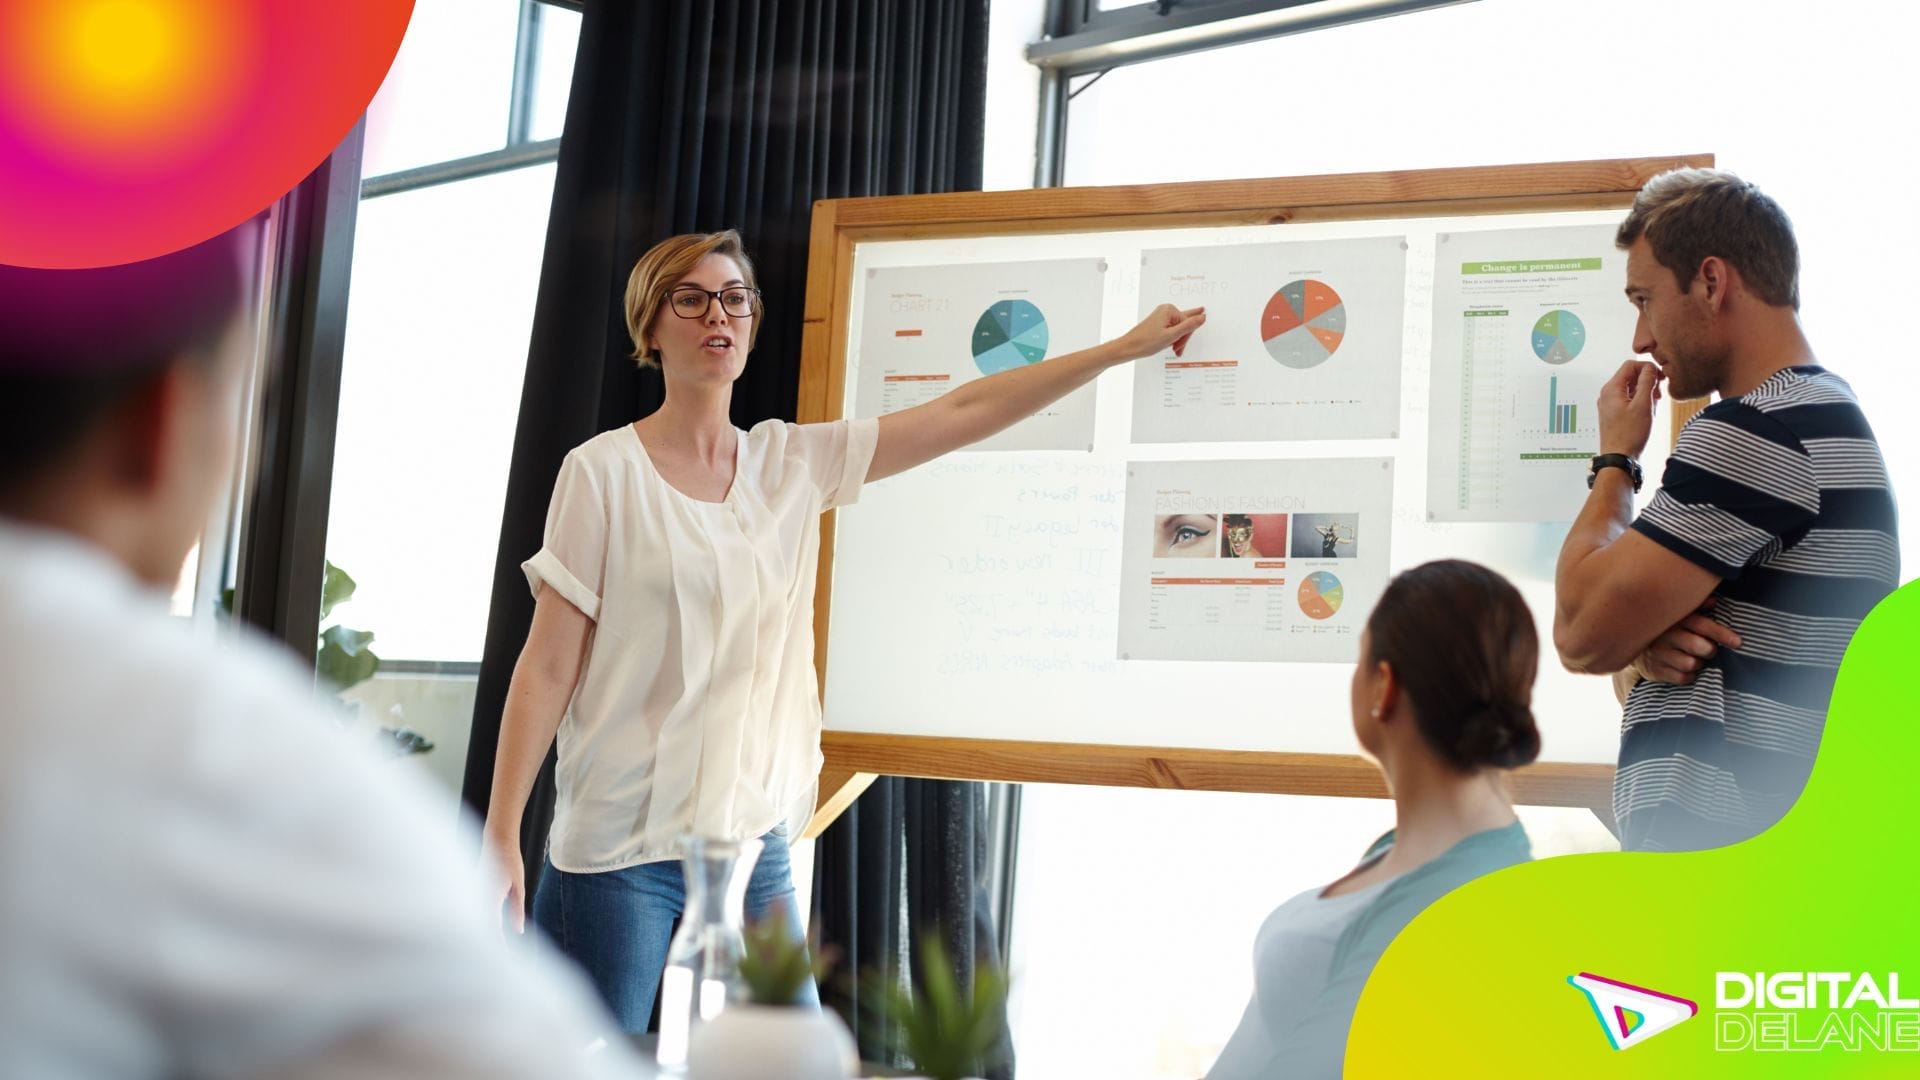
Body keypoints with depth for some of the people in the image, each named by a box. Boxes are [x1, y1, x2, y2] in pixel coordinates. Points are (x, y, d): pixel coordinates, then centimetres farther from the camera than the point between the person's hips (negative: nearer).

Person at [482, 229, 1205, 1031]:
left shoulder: (793, 464, 7)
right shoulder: (603, 472, -4)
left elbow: (963, 412, 8)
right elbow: (547, 669, -6)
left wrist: (1125, 348, 8)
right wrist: (501, 835, -11)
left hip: (752, 844, 4)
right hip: (618, 852, -4)